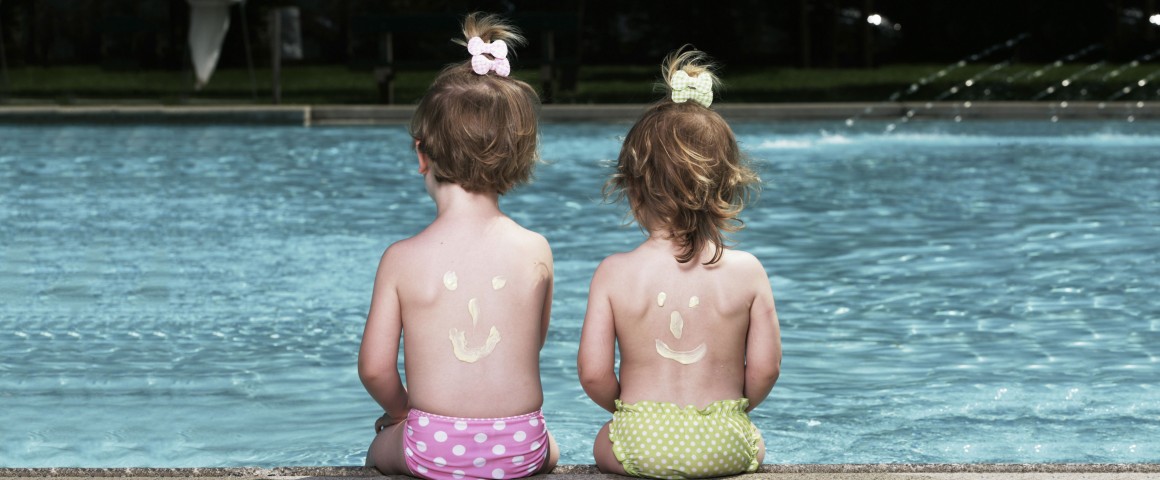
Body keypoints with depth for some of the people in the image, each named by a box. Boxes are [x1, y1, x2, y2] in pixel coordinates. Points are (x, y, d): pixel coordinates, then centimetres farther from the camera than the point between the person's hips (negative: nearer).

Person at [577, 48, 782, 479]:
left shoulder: (614, 274, -10)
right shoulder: (747, 272, -8)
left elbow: (593, 373, -10)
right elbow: (764, 367, -5)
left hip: (641, 445, -1)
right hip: (725, 445, 1)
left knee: (603, 445, 34)